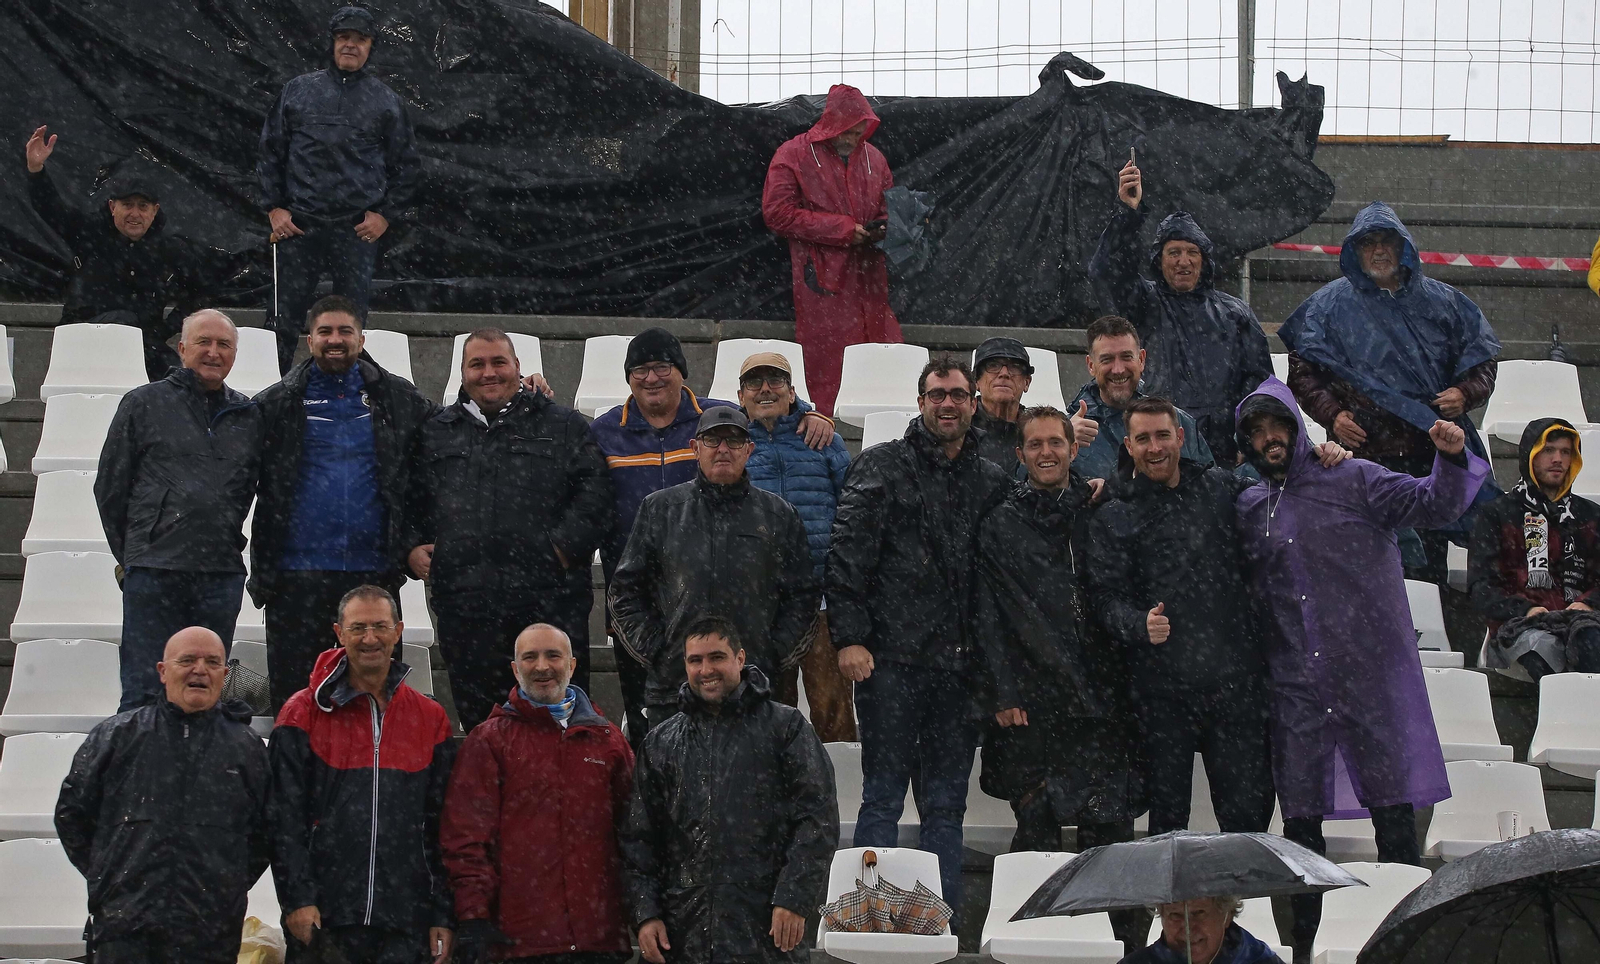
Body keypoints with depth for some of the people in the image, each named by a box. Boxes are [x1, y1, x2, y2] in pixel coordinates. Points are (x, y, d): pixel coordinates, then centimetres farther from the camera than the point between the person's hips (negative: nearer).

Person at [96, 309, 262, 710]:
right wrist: (129, 555, 7)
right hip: (154, 572, -3)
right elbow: (110, 486, 7)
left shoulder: (248, 416, 13)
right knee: (145, 694, -6)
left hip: (222, 575, 3)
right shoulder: (144, 404, 4)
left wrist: (226, 546, 13)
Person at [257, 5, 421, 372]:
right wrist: (274, 207, 3)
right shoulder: (299, 90, 9)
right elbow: (271, 152, 12)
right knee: (286, 317, 1)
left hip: (357, 231, 0)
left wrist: (385, 214, 2)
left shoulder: (387, 102, 8)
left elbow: (408, 165, 13)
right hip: (297, 225, 0)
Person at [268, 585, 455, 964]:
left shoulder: (430, 719, 11)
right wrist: (298, 899, -11)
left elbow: (441, 826, 12)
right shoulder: (304, 714, 3)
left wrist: (443, 915, 6)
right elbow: (285, 817, -2)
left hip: (405, 926, 2)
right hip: (322, 920, -2)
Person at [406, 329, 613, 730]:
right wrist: (411, 547, 5)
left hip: (549, 602, -2)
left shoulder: (564, 427, 9)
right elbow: (409, 499, 21)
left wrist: (565, 547, -12)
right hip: (465, 603, 2)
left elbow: (595, 495, -1)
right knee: (477, 716, 6)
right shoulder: (435, 434, 18)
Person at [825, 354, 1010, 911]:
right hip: (890, 661, -4)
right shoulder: (880, 468, 2)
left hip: (958, 668, 4)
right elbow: (847, 556, -4)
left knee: (946, 807, 7)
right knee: (883, 798, -2)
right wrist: (849, 637, -13)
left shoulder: (992, 483, 13)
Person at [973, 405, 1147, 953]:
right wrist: (1003, 693, -7)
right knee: (1037, 830, -2)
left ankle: (1129, 942, 1)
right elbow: (988, 617, 2)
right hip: (1033, 704, -1)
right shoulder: (1000, 527, 7)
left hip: (1101, 700, 2)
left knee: (1109, 826, -4)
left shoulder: (1099, 515, 13)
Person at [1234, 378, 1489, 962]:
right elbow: (1242, 586, 24)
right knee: (1300, 815, 5)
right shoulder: (1249, 508, 12)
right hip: (1297, 683, 3)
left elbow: (1432, 505, -6)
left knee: (1392, 805, -3)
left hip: (1372, 672, -3)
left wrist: (1452, 459, -23)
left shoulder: (1353, 481, 3)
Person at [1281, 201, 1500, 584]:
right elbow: (1302, 370, 7)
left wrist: (1464, 393, -3)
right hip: (1364, 452, -1)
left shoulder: (1442, 302, 13)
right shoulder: (1331, 304, 9)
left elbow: (1482, 361, 17)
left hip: (1433, 455, 2)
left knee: (1429, 565, -1)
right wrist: (1332, 415, -7)